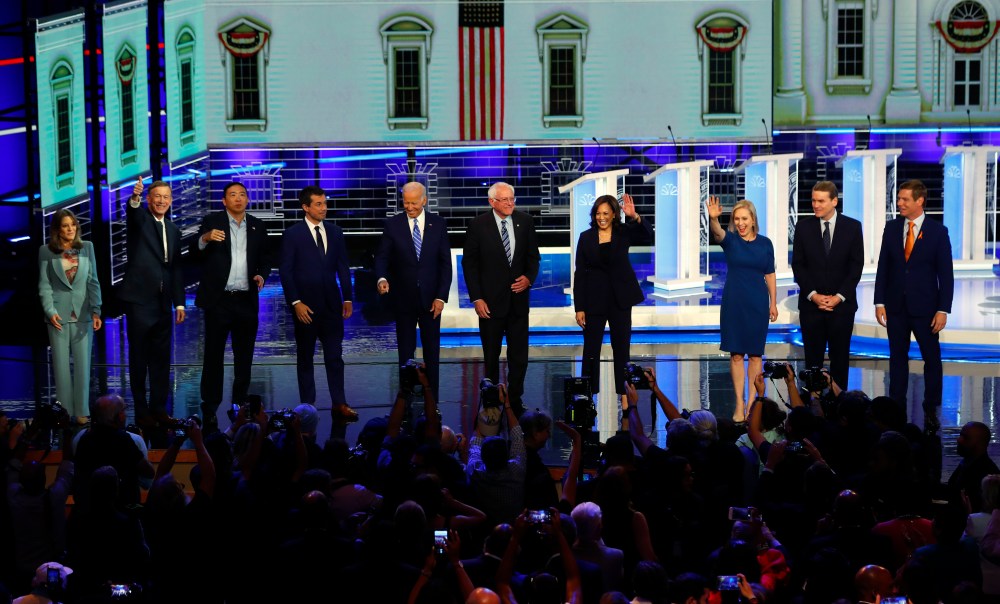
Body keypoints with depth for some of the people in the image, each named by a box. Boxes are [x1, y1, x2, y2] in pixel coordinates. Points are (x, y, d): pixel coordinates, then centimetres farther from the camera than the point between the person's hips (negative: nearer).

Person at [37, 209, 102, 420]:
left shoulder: (87, 248, 7)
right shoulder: (46, 251, 2)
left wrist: (96, 311, -2)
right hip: (59, 315, -1)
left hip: (82, 314, 1)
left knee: (83, 364, 2)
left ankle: (82, 413, 8)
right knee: (61, 365, 2)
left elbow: (93, 281, 6)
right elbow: (44, 285, 0)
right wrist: (50, 311, -12)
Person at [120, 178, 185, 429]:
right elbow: (131, 213, -26)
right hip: (139, 299, -5)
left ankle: (159, 409, 16)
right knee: (139, 358, 1)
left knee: (161, 359, 8)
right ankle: (141, 412, 5)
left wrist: (179, 303, 10)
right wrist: (134, 198, -49)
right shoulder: (139, 220, -1)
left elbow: (176, 268, 15)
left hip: (163, 302, 5)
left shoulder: (173, 230, 15)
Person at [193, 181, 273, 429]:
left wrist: (262, 275, -4)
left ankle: (240, 406, 17)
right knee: (213, 355, -1)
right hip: (218, 300, -3)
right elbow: (195, 252, -7)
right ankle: (210, 410, 2)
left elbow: (265, 258, 17)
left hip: (247, 301, 3)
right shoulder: (212, 222, 1)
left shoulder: (257, 227, 10)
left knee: (244, 357, 8)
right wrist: (205, 239, -28)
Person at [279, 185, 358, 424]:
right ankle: (307, 405, 11)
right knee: (305, 357, 6)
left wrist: (347, 298, 4)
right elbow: (286, 271, -6)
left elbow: (343, 268, 10)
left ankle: (339, 405, 2)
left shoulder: (335, 232, 8)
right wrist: (296, 303, -13)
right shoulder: (293, 234, -4)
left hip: (331, 304, 3)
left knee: (335, 356, 1)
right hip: (306, 306, -3)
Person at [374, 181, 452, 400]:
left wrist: (441, 296, -6)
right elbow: (382, 257, -1)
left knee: (432, 353, 6)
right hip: (404, 298, -1)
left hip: (431, 299, 1)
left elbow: (445, 263, 1)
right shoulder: (393, 225, -2)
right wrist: (382, 278, -23)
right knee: (405, 352, 5)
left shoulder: (438, 224, 1)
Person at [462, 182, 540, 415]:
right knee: (491, 356, 9)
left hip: (518, 299, 2)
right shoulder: (478, 225, -7)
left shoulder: (525, 221, 2)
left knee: (519, 356, 4)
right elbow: (469, 263, -5)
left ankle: (515, 400, 14)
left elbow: (533, 256, 11)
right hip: (490, 301, -2)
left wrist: (529, 278, -9)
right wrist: (477, 298, -10)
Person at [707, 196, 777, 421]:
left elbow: (770, 275, 7)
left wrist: (773, 303, 4)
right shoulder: (730, 240, -3)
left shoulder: (765, 243, 2)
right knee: (736, 354, 2)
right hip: (734, 303, -1)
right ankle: (739, 403, 7)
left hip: (758, 303, 1)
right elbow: (717, 232, -26)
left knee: (755, 354, 4)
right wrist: (713, 218, -47)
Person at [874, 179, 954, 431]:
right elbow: (883, 267, 6)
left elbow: (946, 273, -5)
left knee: (932, 358, 3)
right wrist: (880, 302, 0)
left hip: (925, 307, -2)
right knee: (897, 357, 9)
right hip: (896, 306, 3)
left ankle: (931, 411, 13)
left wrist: (943, 309, -10)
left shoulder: (938, 231, -5)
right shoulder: (892, 228, 4)